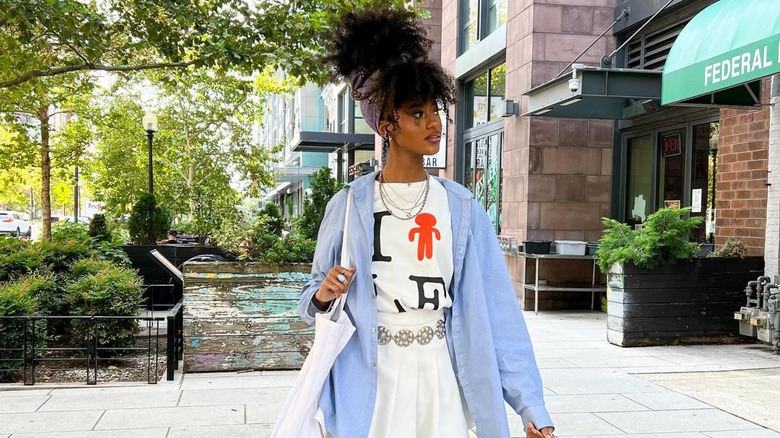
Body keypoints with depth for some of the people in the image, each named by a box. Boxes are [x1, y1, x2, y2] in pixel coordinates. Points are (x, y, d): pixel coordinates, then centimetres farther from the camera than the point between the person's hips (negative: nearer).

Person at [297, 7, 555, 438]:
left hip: (441, 379, 0)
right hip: (369, 382, 0)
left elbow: (496, 311, -4)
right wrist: (323, 296, -14)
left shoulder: (461, 207, -1)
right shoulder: (349, 205, -2)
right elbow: (314, 298, 9)